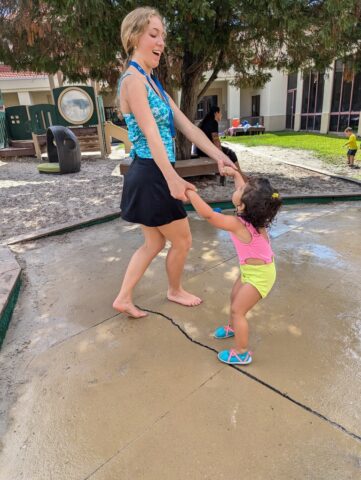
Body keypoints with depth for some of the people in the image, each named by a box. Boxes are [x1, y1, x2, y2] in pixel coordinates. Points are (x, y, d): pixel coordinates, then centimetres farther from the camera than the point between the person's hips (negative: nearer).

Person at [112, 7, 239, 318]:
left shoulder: (153, 83, 17)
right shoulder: (133, 80, -12)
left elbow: (186, 126, 11)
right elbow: (151, 134, -26)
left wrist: (218, 155, 4)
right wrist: (172, 179, -36)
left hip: (153, 176, 10)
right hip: (151, 177, -10)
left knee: (154, 243, 18)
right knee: (182, 241, 8)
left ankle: (123, 299, 29)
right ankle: (175, 291, 34)